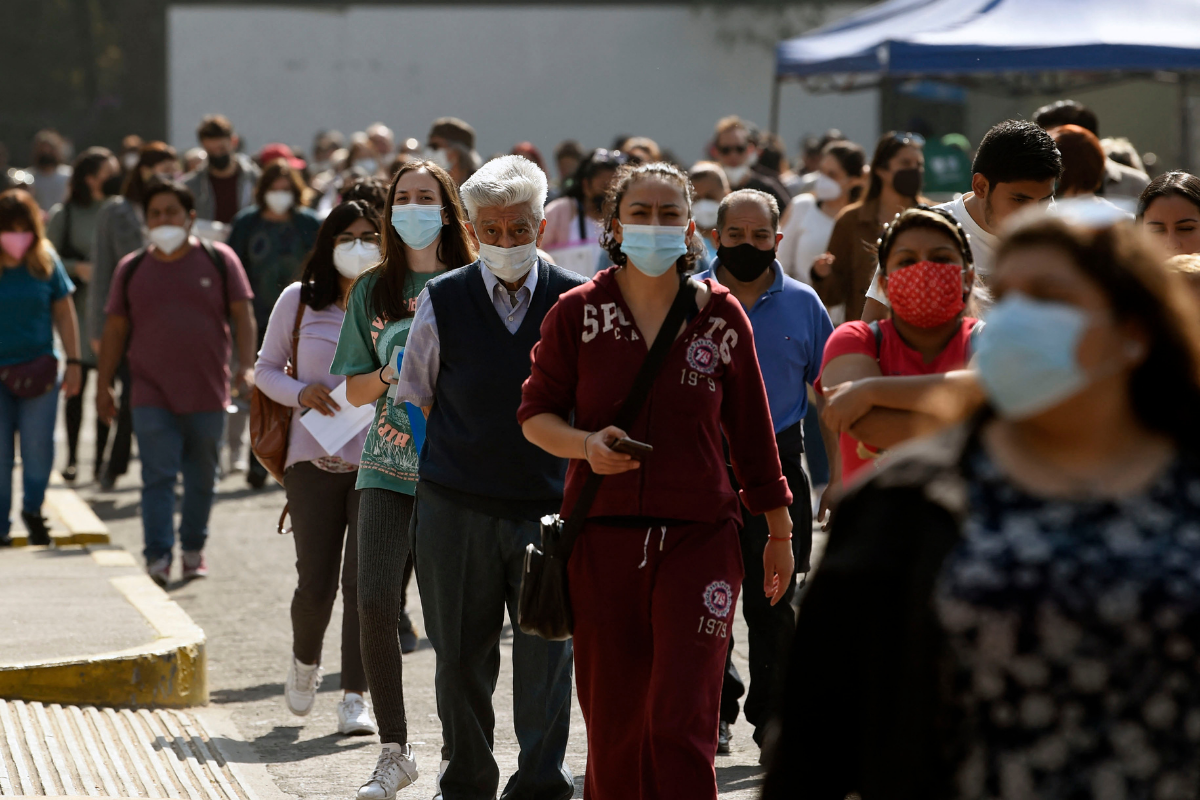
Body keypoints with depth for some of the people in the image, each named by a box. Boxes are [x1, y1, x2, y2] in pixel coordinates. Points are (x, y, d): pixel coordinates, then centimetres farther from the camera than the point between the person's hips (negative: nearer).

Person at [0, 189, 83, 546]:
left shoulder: (46, 262, 2)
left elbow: (64, 314, 10)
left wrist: (73, 362, 8)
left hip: (39, 368, 1)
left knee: (38, 444, -4)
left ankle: (32, 509, 20)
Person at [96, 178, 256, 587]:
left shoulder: (219, 259, 3)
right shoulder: (131, 269, 8)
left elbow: (242, 315, 1)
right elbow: (116, 328, 11)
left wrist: (246, 365, -12)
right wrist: (103, 385, 8)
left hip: (207, 394, 0)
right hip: (152, 396, 0)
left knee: (201, 478, 11)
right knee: (158, 477, -10)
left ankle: (194, 548, 28)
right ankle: (158, 556, -14)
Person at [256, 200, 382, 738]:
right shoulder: (298, 300, 6)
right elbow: (266, 369, 11)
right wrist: (300, 392, -9)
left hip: (380, 460, 0)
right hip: (315, 459, 0)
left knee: (365, 580, -8)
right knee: (316, 584, 0)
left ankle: (355, 697, 0)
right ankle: (305, 660, 31)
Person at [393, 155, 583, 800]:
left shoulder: (576, 303, 2)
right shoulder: (441, 301, 3)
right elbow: (411, 402, 12)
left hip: (550, 507, -1)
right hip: (455, 505, 1)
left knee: (547, 655, 0)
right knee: (461, 655, 9)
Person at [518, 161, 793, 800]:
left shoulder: (721, 316, 3)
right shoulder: (577, 314, 2)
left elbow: (751, 432, 9)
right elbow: (535, 414, 7)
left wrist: (779, 531, 13)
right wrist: (586, 444, -15)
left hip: (698, 537, -1)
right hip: (602, 537, 1)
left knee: (683, 722, -10)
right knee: (611, 723, 5)